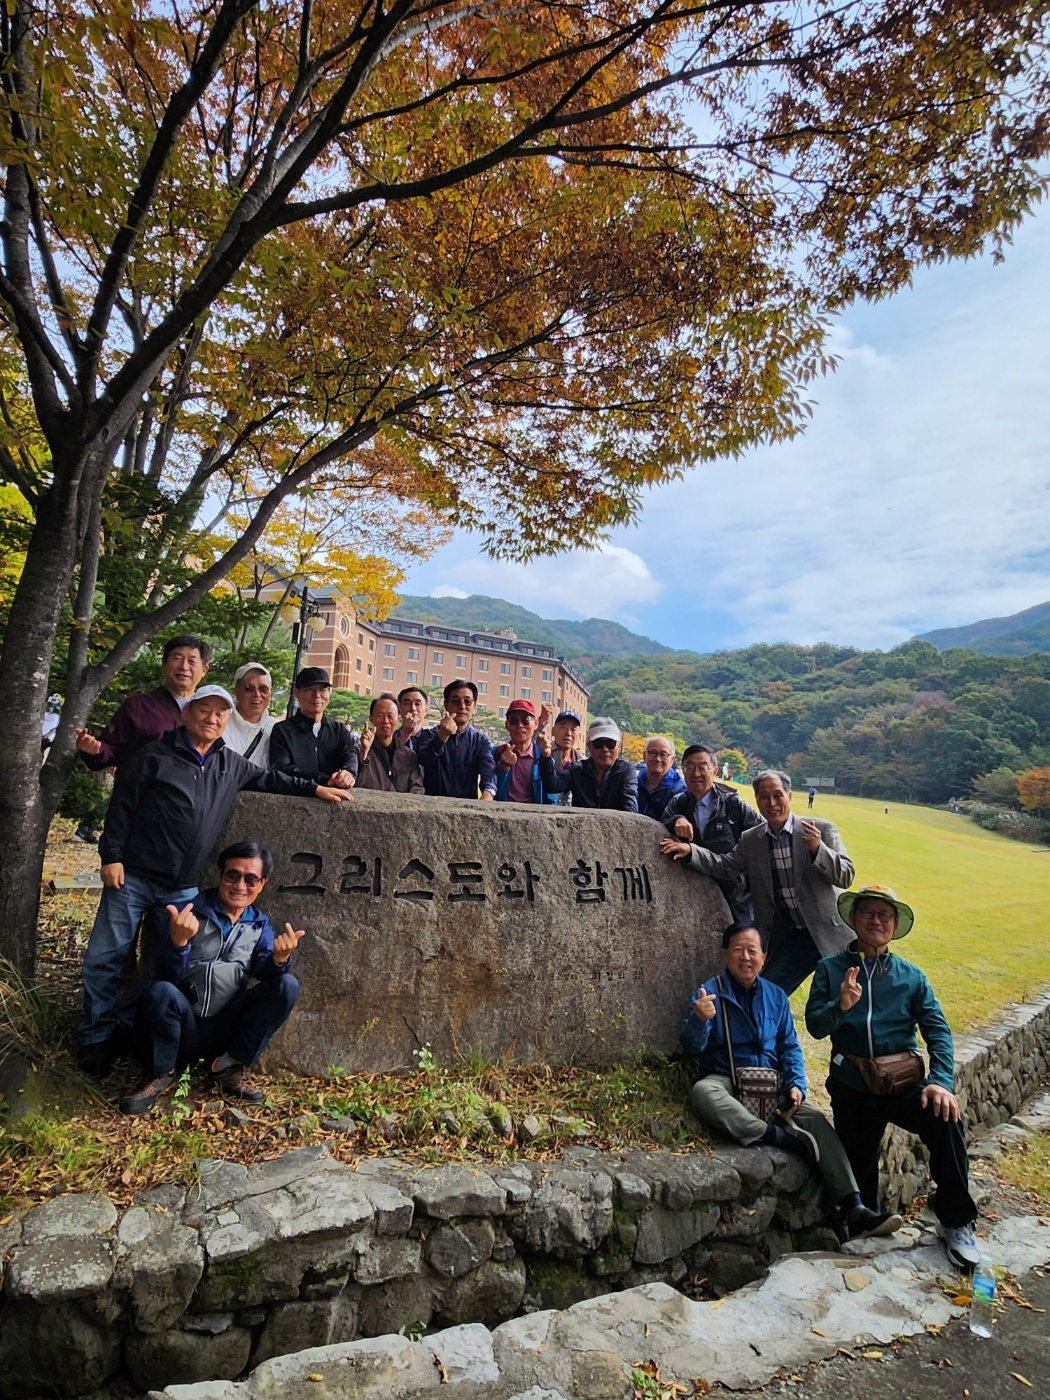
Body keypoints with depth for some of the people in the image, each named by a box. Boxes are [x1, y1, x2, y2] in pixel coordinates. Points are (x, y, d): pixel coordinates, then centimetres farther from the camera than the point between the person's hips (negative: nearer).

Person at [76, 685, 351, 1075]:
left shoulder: (230, 764, 8)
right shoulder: (155, 756, -5)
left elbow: (268, 779, 22)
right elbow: (122, 805, -4)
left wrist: (315, 788, 15)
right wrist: (112, 856, -9)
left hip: (183, 888, 4)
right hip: (132, 877, -4)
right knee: (106, 958, 3)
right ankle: (95, 1036, 21)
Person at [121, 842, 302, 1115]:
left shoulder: (261, 925, 7)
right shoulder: (191, 913, -4)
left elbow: (264, 972, -8)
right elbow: (169, 974, -14)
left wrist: (279, 959, -32)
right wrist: (178, 940, -36)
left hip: (225, 1030, 3)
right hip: (184, 1029, -2)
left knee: (286, 985, -18)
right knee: (161, 992, -33)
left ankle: (231, 1067, -5)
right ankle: (161, 1075, -6)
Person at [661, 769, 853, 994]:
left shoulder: (822, 830, -7)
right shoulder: (750, 840, 4)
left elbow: (846, 876, -10)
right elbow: (723, 866, 7)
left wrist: (817, 849, -28)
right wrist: (690, 851, -8)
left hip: (830, 935, -2)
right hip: (791, 939, 2)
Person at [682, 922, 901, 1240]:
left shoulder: (776, 996, 12)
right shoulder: (710, 993, -2)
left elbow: (790, 1047, 13)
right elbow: (691, 1046, -10)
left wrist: (796, 1085, -7)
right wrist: (700, 1019, -33)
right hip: (726, 1082, -3)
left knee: (816, 1120, -23)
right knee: (701, 1092, -36)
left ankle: (855, 1212, -24)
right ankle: (781, 1136, -36)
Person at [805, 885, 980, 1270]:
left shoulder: (910, 976, 5)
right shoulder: (830, 970, 1)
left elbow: (937, 1030, -2)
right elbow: (815, 1025, -7)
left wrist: (941, 1080, -17)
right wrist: (841, 1006, -28)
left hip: (905, 1083, 0)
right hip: (852, 1088, 0)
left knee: (946, 1122, -26)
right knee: (859, 1168, 6)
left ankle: (956, 1222, -4)